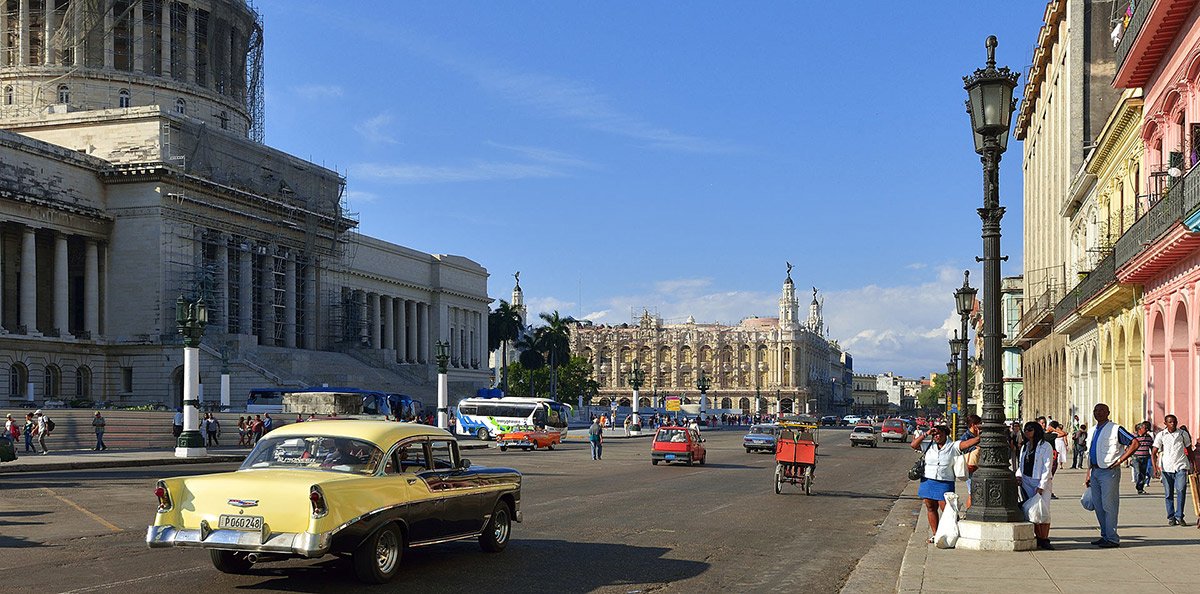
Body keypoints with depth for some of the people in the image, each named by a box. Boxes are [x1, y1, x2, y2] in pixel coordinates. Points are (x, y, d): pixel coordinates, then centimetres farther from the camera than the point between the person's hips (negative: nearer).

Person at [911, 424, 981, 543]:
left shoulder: (953, 446, 2)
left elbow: (968, 443, -9)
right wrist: (926, 434, 0)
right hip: (928, 482, 3)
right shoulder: (929, 447, 10)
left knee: (946, 509, -6)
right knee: (931, 508, 8)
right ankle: (935, 534, 17)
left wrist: (980, 437, -22)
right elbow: (913, 444, 3)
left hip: (945, 483, -3)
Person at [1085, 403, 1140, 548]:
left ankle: (1112, 539, -3)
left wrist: (1120, 460, -14)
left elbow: (1134, 443, -13)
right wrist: (1088, 474, 18)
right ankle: (1105, 535, 20)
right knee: (1098, 506, 11)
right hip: (1095, 471, 8)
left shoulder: (1115, 429, -8)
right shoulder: (1091, 431, 16)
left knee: (1109, 506, -7)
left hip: (1109, 471, -8)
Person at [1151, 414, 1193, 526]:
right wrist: (1155, 466, -12)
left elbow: (1189, 450, 18)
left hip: (1180, 467, 0)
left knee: (1181, 490, -14)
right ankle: (1171, 517, 14)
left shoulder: (1183, 434, 7)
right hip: (1166, 467, 0)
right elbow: (1153, 453, 0)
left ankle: (1179, 516, -6)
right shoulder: (1161, 435, 3)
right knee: (1168, 494, 4)